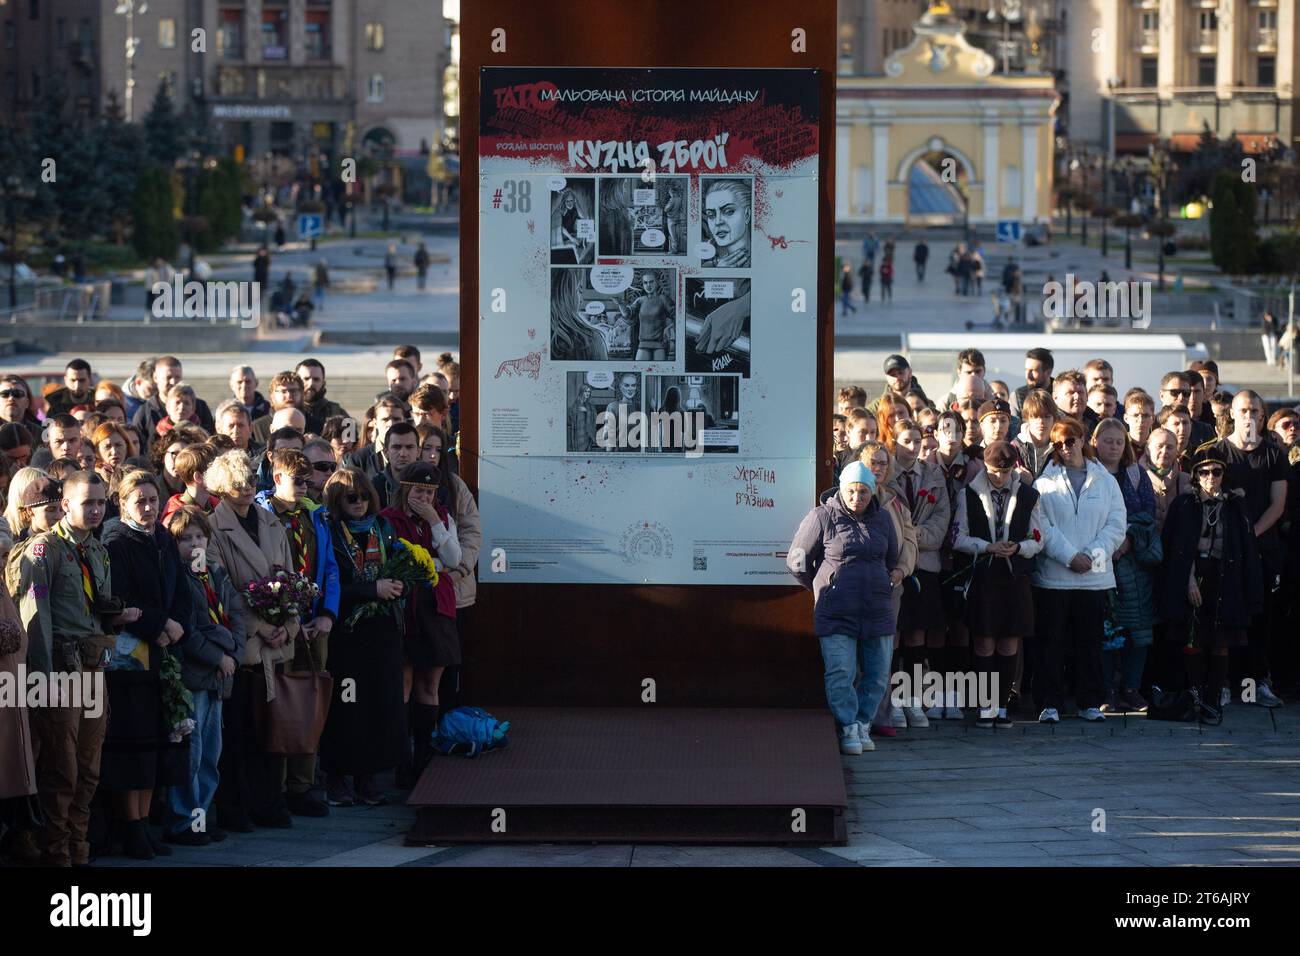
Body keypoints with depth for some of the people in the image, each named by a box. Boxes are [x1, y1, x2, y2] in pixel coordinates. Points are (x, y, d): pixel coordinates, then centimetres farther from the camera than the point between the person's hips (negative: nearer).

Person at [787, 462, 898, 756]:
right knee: (840, 673, -14)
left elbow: (892, 559, 28)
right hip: (836, 612, -5)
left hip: (877, 610, 5)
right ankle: (849, 731, -10)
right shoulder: (822, 517, -4)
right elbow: (797, 561, 2)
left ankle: (863, 726, 15)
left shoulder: (881, 519, 11)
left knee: (877, 674, 4)